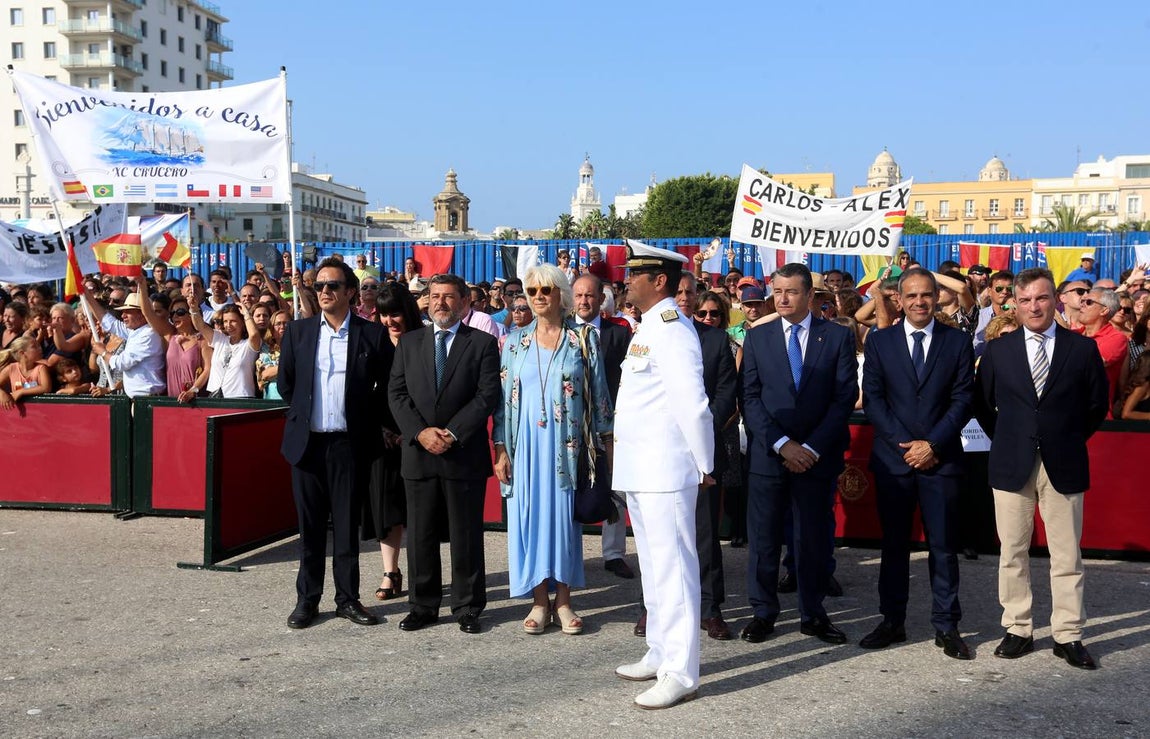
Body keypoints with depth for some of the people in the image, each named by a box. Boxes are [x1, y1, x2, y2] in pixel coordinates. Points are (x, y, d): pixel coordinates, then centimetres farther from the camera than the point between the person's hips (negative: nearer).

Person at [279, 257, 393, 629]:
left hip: (350, 443, -1)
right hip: (307, 441, 2)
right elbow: (285, 384, 13)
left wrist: (366, 424, 5)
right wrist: (305, 413, 13)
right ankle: (307, 598, 18)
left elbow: (385, 387, 5)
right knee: (310, 525, 8)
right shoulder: (298, 331, 5)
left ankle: (348, 598, 17)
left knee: (347, 524, 6)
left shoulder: (372, 334, -1)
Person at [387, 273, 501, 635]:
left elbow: (487, 395, -6)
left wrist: (452, 433, -15)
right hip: (418, 453, 3)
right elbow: (396, 393, 5)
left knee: (466, 536, 4)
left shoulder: (483, 343, 2)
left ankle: (467, 608, 15)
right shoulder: (409, 343, 11)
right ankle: (423, 606, 20)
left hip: (465, 454, -3)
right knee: (419, 535, 8)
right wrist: (420, 432, -10)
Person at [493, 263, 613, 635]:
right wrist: (501, 450, 1)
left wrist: (606, 443, -1)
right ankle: (539, 602, 12)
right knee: (529, 515, 3)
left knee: (564, 515, 3)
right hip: (525, 443, 2)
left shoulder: (583, 338, 2)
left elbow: (598, 392, 3)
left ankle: (563, 601, 13)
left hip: (566, 444, -2)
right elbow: (503, 398, 7)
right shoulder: (515, 341, 7)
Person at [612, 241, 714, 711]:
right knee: (653, 566, 18)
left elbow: (693, 403, -22)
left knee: (672, 567, -4)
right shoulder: (649, 327, 15)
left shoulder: (670, 329, -17)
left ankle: (680, 673, 3)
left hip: (666, 470, -10)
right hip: (639, 470, 10)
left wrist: (704, 464, -14)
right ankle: (660, 654, 30)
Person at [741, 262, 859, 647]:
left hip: (818, 454, -1)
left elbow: (846, 396, -2)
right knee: (763, 536, 4)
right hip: (768, 453, 1)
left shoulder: (838, 336, 3)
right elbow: (751, 398, 1)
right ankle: (763, 612, 16)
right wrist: (782, 443, -11)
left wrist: (813, 448, -10)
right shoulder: (757, 338, 6)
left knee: (814, 536, 6)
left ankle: (813, 614, 19)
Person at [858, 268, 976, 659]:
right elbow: (872, 398, 1)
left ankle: (946, 625, 11)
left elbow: (964, 399, -1)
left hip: (941, 458, -1)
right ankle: (892, 621, 16)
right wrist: (905, 445, -8)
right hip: (893, 458, 1)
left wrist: (932, 444, -10)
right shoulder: (879, 341, 6)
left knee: (943, 545, 3)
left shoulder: (958, 341, 5)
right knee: (894, 543, 7)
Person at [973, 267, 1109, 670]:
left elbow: (1097, 406, 9)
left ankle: (1068, 636, 12)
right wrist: (1005, 440, 7)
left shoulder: (1083, 348, 1)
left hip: (1063, 465, -1)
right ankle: (1018, 630, 16)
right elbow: (982, 403, 12)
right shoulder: (998, 350, 3)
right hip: (1012, 465, 1)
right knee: (1012, 552, 6)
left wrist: (1069, 440, 6)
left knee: (1066, 554, 4)